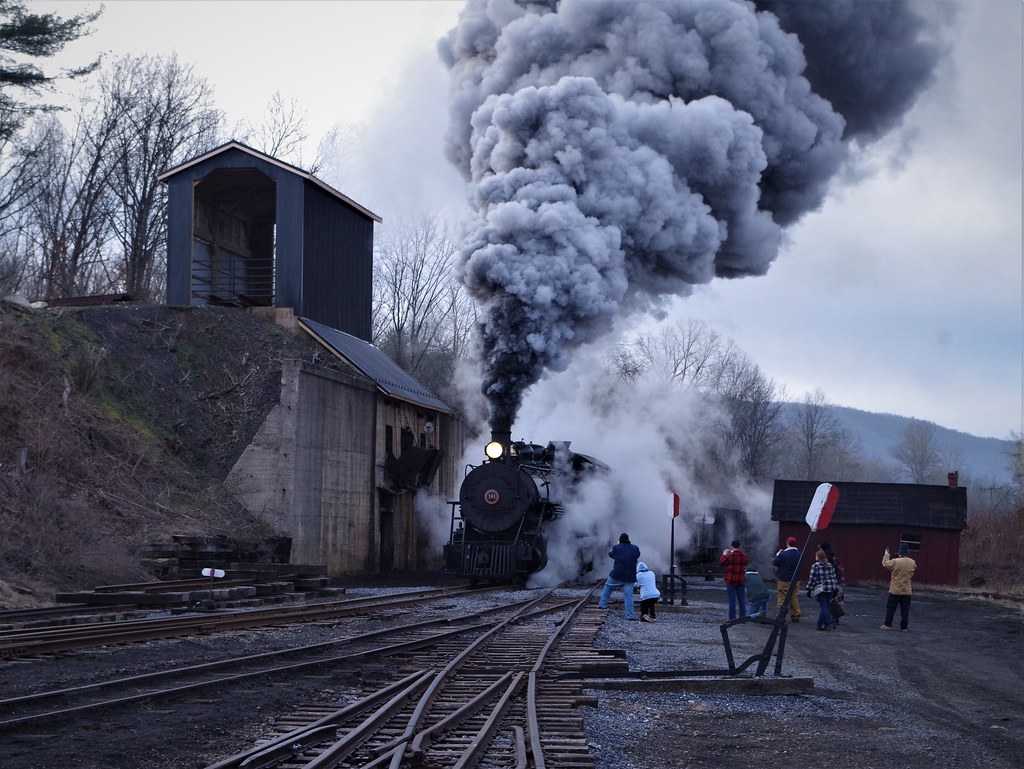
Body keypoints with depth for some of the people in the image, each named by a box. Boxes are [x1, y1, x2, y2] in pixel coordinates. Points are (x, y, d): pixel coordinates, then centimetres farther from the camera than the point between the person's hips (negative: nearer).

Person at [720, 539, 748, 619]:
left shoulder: (730, 556, -13)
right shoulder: (744, 556, -1)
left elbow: (721, 562, -2)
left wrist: (724, 554, 15)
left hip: (731, 580, -3)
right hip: (741, 580, 3)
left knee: (732, 600, -2)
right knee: (742, 600, 9)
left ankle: (732, 618, -2)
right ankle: (742, 617, 10)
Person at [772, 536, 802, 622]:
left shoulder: (783, 554, -16)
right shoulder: (799, 554, 1)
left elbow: (775, 563, -10)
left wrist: (777, 555, 9)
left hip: (784, 580, -5)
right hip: (796, 580, 5)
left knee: (782, 598, 1)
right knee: (794, 598, 13)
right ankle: (796, 616, 15)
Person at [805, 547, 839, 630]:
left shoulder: (815, 566, -7)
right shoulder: (830, 566, 11)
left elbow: (812, 579, -9)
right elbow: (834, 578, 13)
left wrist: (809, 589, -2)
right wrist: (834, 588, 19)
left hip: (821, 589, -6)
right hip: (830, 589, 6)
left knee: (823, 606, -4)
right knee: (827, 606, 12)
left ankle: (828, 622, -14)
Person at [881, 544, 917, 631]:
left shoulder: (895, 561, -18)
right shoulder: (912, 562, -4)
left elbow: (885, 564, -3)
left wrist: (886, 555, 15)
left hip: (895, 590, -3)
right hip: (907, 591, 3)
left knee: (890, 608, 9)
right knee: (905, 610, 8)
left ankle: (887, 625, 12)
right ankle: (904, 627, 9)